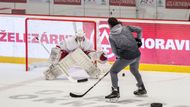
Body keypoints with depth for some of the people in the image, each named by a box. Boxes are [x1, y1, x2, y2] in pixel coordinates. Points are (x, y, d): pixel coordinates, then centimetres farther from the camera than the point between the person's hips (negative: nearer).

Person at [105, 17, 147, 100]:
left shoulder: (111, 36, 2)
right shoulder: (126, 28, 9)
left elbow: (115, 51, 4)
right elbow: (139, 30, 6)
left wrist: (118, 56, 24)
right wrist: (138, 39, 21)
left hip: (126, 57, -5)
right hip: (136, 54, 5)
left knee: (113, 71, 9)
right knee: (134, 70, 33)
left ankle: (115, 91, -3)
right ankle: (141, 88, 41)